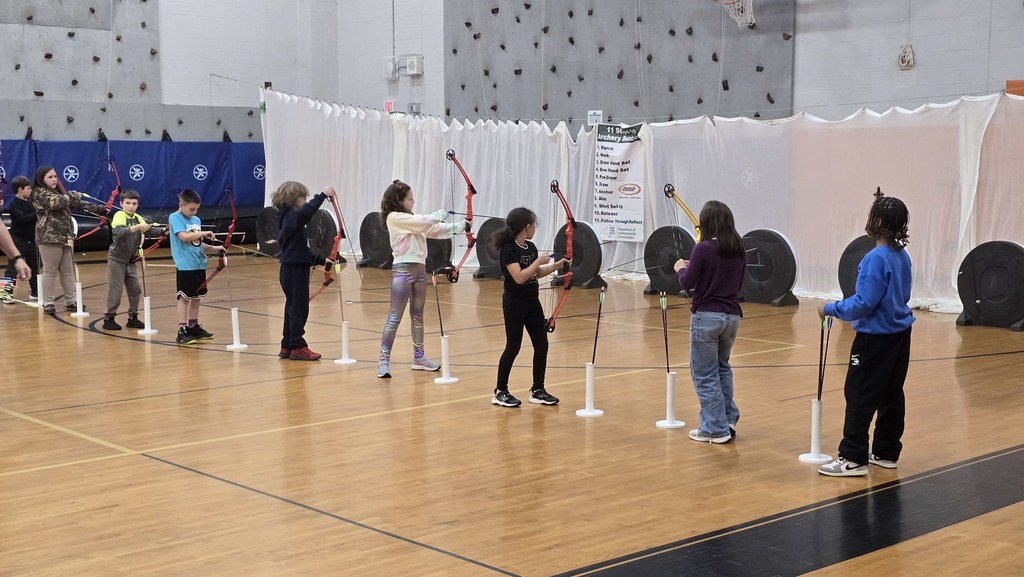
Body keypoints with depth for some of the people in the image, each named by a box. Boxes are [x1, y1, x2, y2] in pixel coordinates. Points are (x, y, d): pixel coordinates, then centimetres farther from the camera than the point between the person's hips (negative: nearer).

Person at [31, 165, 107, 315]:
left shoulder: (60, 193, 18)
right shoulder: (40, 193, -6)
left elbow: (78, 205, 17)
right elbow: (57, 202, -23)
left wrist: (100, 210, 10)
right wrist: (74, 195, -5)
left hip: (64, 237, 8)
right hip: (49, 238, -8)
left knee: (68, 270, 10)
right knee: (50, 271, -4)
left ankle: (70, 301, 16)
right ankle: (48, 303, 2)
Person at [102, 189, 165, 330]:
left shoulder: (138, 218, 5)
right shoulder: (119, 216, -15)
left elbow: (150, 231, 3)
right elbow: (119, 232, -33)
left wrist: (163, 230, -14)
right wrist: (137, 227, -42)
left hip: (130, 260, 7)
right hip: (116, 259, -7)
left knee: (135, 289, 8)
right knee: (116, 289, -5)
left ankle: (133, 318, 18)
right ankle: (109, 319, 4)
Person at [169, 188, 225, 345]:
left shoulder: (196, 220, 14)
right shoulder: (175, 218, -7)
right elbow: (184, 237, -23)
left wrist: (214, 249, 6)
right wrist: (204, 233, -20)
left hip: (199, 264, 7)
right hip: (185, 266, -7)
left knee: (196, 297, 13)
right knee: (184, 297, -5)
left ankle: (194, 327, 23)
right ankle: (182, 331, -4)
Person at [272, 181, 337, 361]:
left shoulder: (288, 218, 16)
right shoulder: (292, 217, -14)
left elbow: (301, 249, 23)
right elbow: (306, 211, -40)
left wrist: (321, 260, 23)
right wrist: (322, 196, -39)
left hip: (291, 269, 10)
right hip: (295, 270, -10)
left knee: (293, 307, 14)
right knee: (299, 307, -5)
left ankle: (287, 346, 19)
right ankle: (298, 347, -1)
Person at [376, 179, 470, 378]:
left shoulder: (412, 219, 16)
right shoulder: (394, 217, -10)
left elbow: (433, 229, 14)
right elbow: (424, 221, -16)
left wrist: (459, 227, 6)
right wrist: (439, 215, 2)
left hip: (419, 269, 9)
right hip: (403, 270, -9)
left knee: (418, 316, 15)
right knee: (395, 317, -8)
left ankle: (419, 357, 24)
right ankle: (384, 361, -6)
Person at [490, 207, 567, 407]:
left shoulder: (530, 247, 7)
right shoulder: (508, 249, -17)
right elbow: (519, 277, -25)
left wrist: (555, 266, 8)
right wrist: (539, 261, -19)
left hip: (532, 302, 8)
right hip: (514, 303, -8)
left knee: (541, 345, 7)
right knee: (513, 347, -3)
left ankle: (537, 390, 17)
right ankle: (500, 392, 9)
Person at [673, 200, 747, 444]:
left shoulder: (703, 248, -14)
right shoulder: (739, 250, 4)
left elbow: (687, 283, -10)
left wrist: (680, 268, 11)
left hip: (706, 316, -6)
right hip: (732, 316, 6)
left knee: (705, 374, 4)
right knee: (722, 367, 24)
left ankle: (716, 428, 6)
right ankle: (728, 419, 23)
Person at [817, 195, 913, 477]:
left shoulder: (875, 258, -20)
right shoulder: (902, 256, 7)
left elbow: (864, 303, -22)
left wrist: (831, 309, -10)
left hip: (876, 337, -9)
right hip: (900, 334, 9)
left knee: (860, 395, -3)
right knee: (891, 394, 13)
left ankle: (853, 458, -1)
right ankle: (886, 452, 22)